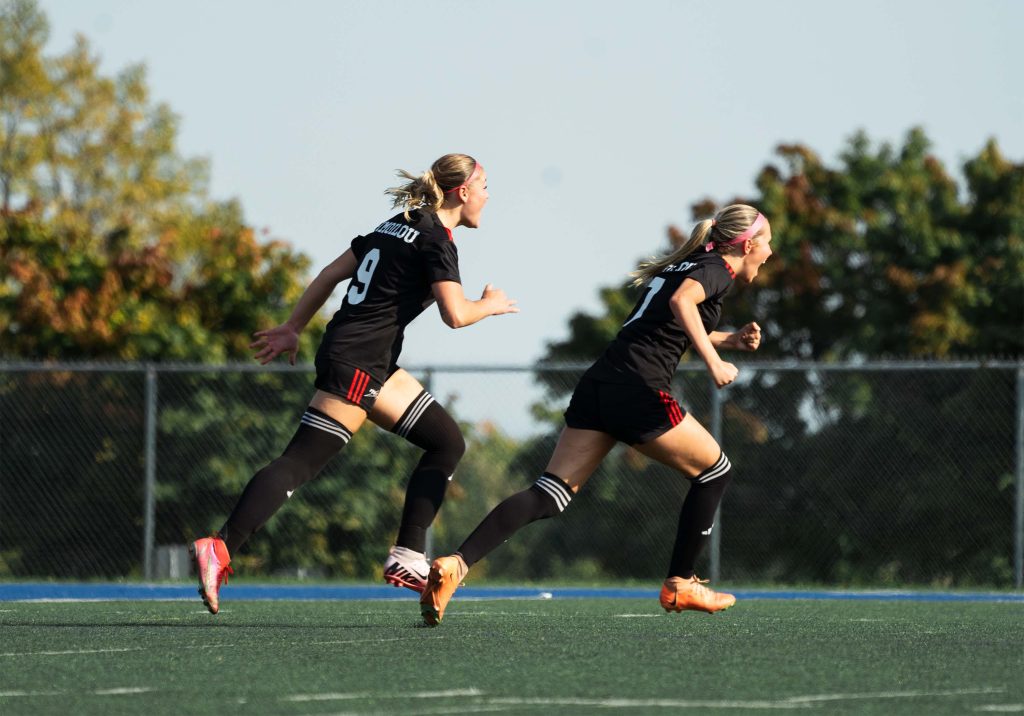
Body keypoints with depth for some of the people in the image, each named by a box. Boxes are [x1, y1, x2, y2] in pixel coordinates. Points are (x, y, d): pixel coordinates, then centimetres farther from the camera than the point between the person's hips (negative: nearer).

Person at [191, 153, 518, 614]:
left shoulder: (398, 226, 19)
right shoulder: (435, 239, -8)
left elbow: (331, 274, 20)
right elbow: (455, 314, -18)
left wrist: (292, 329, 23)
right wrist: (490, 305, 3)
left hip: (374, 366, 10)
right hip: (357, 363, -10)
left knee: (447, 441, 11)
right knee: (301, 462, -13)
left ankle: (408, 558, 5)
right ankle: (220, 549, -20)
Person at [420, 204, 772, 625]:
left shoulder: (685, 264, 27)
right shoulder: (718, 270, 1)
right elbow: (682, 300, -22)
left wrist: (730, 340, 32)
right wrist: (713, 361, -21)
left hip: (597, 385, 8)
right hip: (638, 391, -8)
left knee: (550, 495, -3)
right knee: (714, 470, 15)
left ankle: (455, 565, -22)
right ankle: (680, 585, 17)